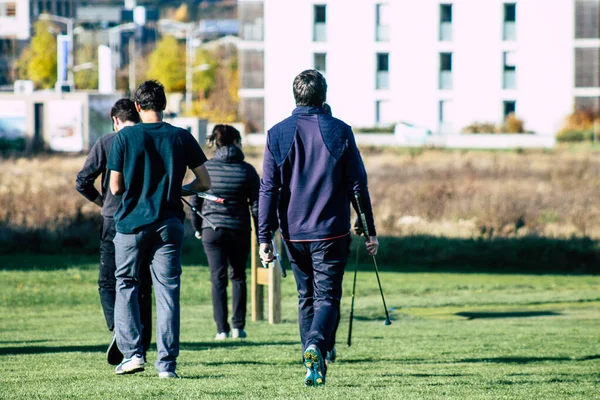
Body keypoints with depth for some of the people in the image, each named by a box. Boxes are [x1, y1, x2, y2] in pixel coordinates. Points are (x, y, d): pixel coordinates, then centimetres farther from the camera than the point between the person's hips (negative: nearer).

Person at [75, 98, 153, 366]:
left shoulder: (106, 143, -1)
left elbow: (82, 182, -2)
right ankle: (141, 348, 8)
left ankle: (118, 327, -19)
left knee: (108, 283, 7)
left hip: (115, 222, -2)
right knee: (142, 286, 9)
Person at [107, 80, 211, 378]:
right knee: (168, 291, 3)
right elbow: (204, 183, 3)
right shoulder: (182, 138, 0)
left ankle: (132, 352, 3)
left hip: (131, 222, -1)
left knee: (126, 285, 14)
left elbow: (115, 187, -3)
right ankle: (167, 363, -1)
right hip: (169, 224, 1)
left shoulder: (125, 137, -4)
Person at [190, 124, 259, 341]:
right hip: (240, 230, 0)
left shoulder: (206, 168, -2)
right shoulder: (247, 170, -4)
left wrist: (197, 227, 15)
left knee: (218, 278, 3)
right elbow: (256, 205, -2)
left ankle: (222, 329, -3)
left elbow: (195, 200, 2)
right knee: (238, 276, 15)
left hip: (212, 230, 0)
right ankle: (238, 326, 11)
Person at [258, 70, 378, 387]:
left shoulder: (277, 134, -1)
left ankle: (313, 361, 17)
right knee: (327, 295, 2)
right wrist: (369, 230, 7)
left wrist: (264, 237, -2)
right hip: (331, 231, -2)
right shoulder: (341, 132, -3)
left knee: (306, 296, 18)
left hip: (293, 233, 2)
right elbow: (358, 185, 0)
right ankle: (316, 345, -25)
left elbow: (268, 189, -3)